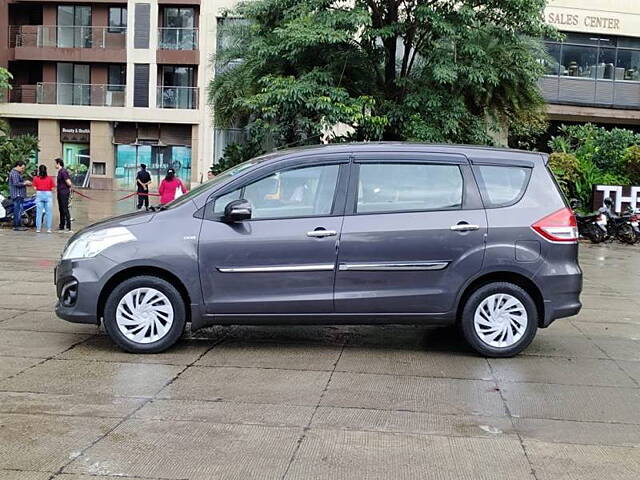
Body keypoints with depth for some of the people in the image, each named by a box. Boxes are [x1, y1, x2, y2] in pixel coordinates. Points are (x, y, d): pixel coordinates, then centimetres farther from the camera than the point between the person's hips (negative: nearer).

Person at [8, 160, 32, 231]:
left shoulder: (17, 173, 21)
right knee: (18, 210, -12)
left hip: (19, 195, 11)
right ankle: (17, 226, -12)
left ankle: (15, 225, 17)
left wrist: (25, 182, 11)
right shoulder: (14, 173, -13)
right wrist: (25, 183, -12)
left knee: (17, 210, 13)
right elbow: (16, 184, -21)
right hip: (17, 195, -11)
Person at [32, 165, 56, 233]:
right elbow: (53, 188, -2)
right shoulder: (50, 178, -1)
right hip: (48, 194, -1)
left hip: (39, 195, 1)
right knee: (49, 213, 3)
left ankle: (38, 228, 5)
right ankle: (49, 229, 1)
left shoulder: (36, 178, 1)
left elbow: (35, 188, -1)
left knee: (39, 213, 6)